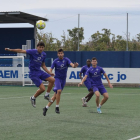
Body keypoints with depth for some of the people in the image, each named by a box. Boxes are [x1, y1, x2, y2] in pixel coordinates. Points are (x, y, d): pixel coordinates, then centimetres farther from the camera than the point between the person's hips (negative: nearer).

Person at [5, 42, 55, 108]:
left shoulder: (44, 54, 6)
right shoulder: (33, 52, -13)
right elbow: (21, 51, -17)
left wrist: (49, 73, 9)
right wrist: (10, 50, -25)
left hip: (39, 71, 7)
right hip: (33, 73, -7)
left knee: (52, 80, -7)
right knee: (42, 88, -14)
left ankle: (47, 95, 12)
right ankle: (33, 98, 14)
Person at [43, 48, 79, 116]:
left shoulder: (66, 60, -3)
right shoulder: (55, 61, -5)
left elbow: (71, 64, -20)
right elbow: (51, 69, -5)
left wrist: (74, 65, -44)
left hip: (63, 79, 3)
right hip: (57, 78, -3)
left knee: (56, 95, 5)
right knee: (59, 91, -26)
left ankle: (46, 108, 15)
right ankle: (57, 107, -12)